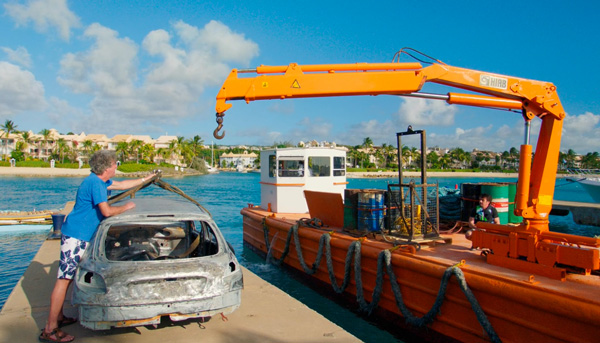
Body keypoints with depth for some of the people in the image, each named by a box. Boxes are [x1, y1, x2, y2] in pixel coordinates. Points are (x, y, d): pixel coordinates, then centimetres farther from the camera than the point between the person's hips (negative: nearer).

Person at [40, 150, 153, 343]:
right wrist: (126, 207, -4)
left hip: (81, 236, 11)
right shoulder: (95, 183, -18)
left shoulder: (100, 181, 13)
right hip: (76, 236, -11)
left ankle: (59, 317, 26)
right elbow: (106, 211, -21)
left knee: (67, 277, 15)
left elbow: (121, 185, 29)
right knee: (64, 279, -9)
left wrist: (145, 179, 32)